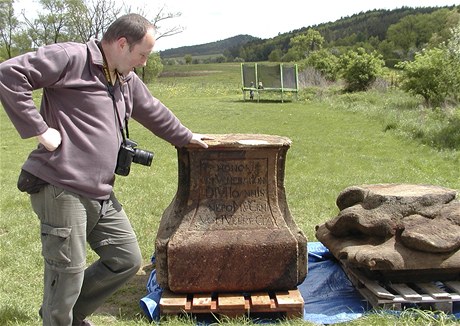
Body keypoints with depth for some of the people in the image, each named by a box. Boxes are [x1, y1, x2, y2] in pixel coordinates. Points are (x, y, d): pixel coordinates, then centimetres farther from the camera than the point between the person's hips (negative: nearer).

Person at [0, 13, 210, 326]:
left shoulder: (127, 80, 17)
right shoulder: (71, 58, -10)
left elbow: (154, 112, 32)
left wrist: (186, 136, 43)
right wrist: (39, 128, -19)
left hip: (101, 195, 9)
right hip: (62, 190, -9)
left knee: (127, 260, 14)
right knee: (68, 275, 0)